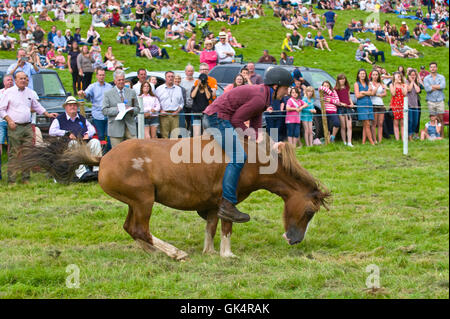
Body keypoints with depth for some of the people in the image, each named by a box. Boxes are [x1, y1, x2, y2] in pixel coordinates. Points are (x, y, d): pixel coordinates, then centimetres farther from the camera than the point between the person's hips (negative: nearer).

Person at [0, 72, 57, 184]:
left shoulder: (30, 93, 14)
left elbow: (37, 106, 27)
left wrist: (47, 114, 16)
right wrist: (9, 120, -10)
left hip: (27, 127, 5)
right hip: (15, 127, -5)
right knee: (14, 154, -8)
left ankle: (26, 178, 9)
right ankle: (11, 180, -7)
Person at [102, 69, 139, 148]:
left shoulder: (132, 93, 14)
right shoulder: (108, 94, 4)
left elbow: (137, 108, 15)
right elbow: (104, 110, -4)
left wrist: (132, 110, -8)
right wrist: (118, 110, -15)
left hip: (130, 127, 2)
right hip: (116, 129, -2)